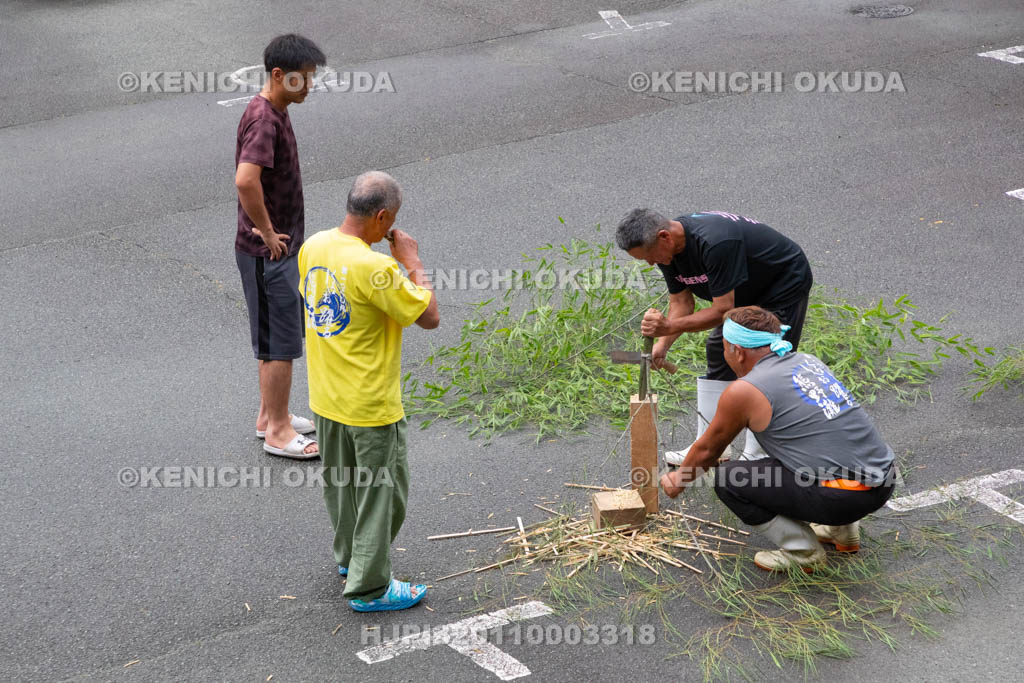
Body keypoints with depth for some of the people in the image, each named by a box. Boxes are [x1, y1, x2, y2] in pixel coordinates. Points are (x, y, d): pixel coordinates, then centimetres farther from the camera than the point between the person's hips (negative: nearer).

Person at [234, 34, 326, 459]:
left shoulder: (275, 113, 9)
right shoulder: (264, 120, -23)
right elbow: (246, 180, -38)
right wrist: (267, 233, -26)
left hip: (280, 248, 10)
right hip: (267, 253, -10)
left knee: (275, 339, 20)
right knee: (281, 344, 0)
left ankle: (270, 416, 33)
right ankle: (278, 432, 10)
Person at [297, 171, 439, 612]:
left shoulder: (314, 246, -4)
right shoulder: (375, 268, -28)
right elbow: (429, 316, -20)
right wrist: (413, 262, -11)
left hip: (325, 396, 8)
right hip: (369, 405, -8)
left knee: (340, 480, 25)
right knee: (380, 491, 7)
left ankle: (349, 556, 45)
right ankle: (369, 587, 16)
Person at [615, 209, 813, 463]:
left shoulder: (714, 242, -39)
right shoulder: (668, 249, -11)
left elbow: (723, 309, -35)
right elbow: (681, 302, -4)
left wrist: (669, 326, -40)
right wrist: (663, 344, -18)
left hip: (786, 283, -9)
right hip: (746, 293, 9)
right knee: (719, 352, 8)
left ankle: (756, 455, -2)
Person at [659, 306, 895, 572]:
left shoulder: (743, 392, -5)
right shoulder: (808, 361, 17)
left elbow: (707, 450, 11)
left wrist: (679, 480, 32)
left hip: (844, 497, -8)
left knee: (728, 479, 2)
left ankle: (802, 550, 2)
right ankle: (843, 530, 25)